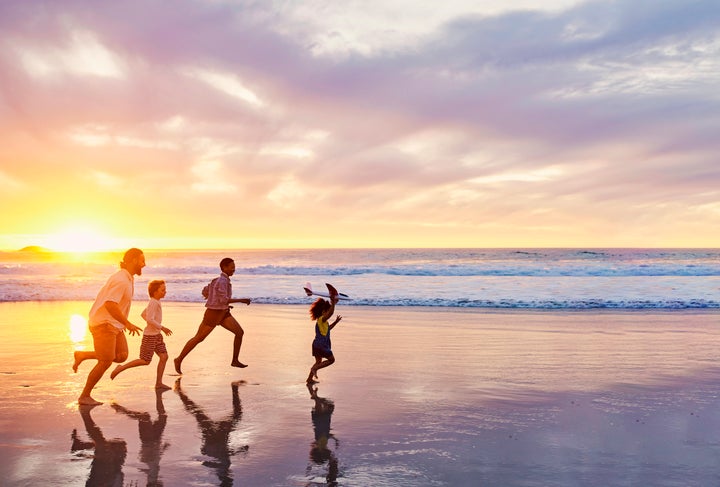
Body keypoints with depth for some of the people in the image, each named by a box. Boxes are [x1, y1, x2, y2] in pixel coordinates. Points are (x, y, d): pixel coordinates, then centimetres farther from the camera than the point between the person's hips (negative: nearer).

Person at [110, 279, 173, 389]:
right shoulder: (153, 303, -17)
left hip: (157, 335, 9)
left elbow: (143, 314, 23)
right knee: (145, 361, -3)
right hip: (150, 336, -9)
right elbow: (149, 319, -27)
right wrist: (162, 328, -23)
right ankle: (121, 368, 11)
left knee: (164, 357, 1)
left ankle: (159, 383, 4)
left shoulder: (155, 302, 12)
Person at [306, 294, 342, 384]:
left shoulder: (323, 321, 13)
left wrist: (336, 322, 25)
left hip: (317, 344, 10)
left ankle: (310, 379, 24)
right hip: (321, 345, -10)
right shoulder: (321, 319, -18)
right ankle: (314, 368, -5)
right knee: (331, 359, 2)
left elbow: (328, 328, 31)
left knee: (319, 362, 20)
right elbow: (331, 313, -37)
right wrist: (333, 303, -44)